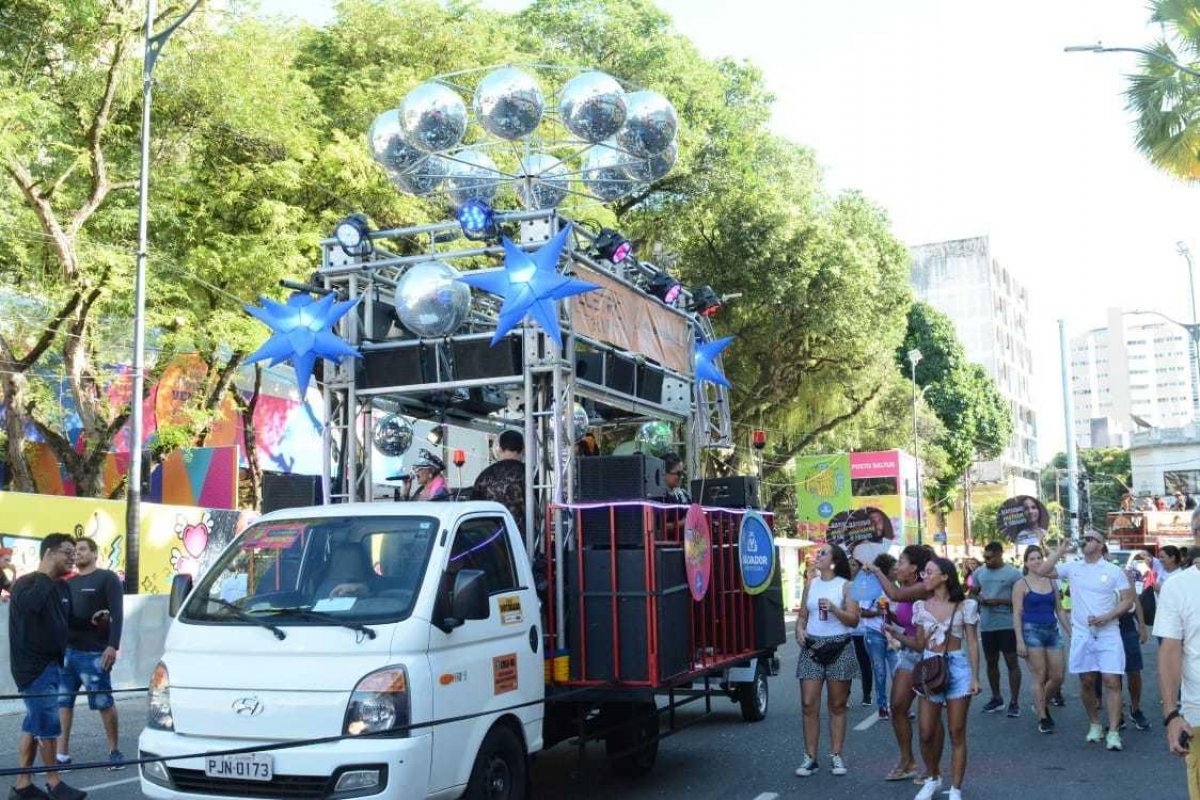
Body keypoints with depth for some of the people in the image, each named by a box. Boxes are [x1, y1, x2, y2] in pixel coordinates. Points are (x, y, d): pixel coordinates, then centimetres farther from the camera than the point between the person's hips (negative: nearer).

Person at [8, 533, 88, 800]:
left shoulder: (62, 587, 11)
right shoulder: (26, 583, -12)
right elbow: (30, 604, -35)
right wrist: (45, 575, -24)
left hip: (52, 663, 8)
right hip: (32, 666, -8)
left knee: (34, 724, 11)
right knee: (48, 724, -5)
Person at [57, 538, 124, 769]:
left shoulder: (107, 578, -1)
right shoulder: (68, 582, 18)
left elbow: (117, 614, -9)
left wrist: (112, 646, -18)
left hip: (94, 653, -6)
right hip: (66, 650, 6)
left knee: (104, 702, -1)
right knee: (62, 702, 4)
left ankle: (114, 750, 9)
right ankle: (62, 753, 10)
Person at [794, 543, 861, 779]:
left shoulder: (846, 585, -1)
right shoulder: (811, 584, 10)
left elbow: (854, 620, -6)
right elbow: (802, 615, 13)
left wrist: (833, 608, -21)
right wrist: (799, 630, -7)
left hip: (839, 647, -3)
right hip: (812, 647, 3)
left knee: (837, 706, 6)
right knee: (808, 705, -2)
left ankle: (836, 757, 14)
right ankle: (810, 758, 4)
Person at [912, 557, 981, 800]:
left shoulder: (965, 605, -3)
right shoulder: (921, 606, 6)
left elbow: (972, 643, -1)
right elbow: (920, 644, 11)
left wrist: (975, 677, -5)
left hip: (957, 667, -3)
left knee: (957, 733, 2)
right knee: (927, 733, 3)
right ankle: (932, 778, 27)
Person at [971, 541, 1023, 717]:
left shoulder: (1013, 573, -7)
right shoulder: (979, 573, 8)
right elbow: (972, 594, 16)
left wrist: (1000, 601, -18)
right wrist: (979, 599, -7)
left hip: (1007, 624, -5)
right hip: (986, 625, 5)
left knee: (1012, 662, -2)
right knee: (991, 662, 13)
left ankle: (1014, 702, 4)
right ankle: (996, 698, 26)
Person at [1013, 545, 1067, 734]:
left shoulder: (1051, 582, 12)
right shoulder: (1021, 584, -2)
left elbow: (1060, 610, 17)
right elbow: (1017, 614, -6)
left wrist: (1071, 633, 12)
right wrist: (1020, 640, -13)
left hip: (1052, 631, 5)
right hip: (1032, 631, -5)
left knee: (1058, 677, 3)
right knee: (1040, 677, -3)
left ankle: (1042, 705, 29)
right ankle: (1042, 718, 7)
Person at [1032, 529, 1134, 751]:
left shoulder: (1114, 571, -1)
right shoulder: (1073, 568, 6)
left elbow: (1128, 599, -1)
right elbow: (1042, 571, 1)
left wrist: (1107, 617, -14)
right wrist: (1060, 551, 0)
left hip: (1108, 634, -2)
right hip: (1082, 634, 3)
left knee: (1112, 682, -8)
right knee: (1087, 682, 8)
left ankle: (1113, 732, -6)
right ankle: (1094, 724, 23)